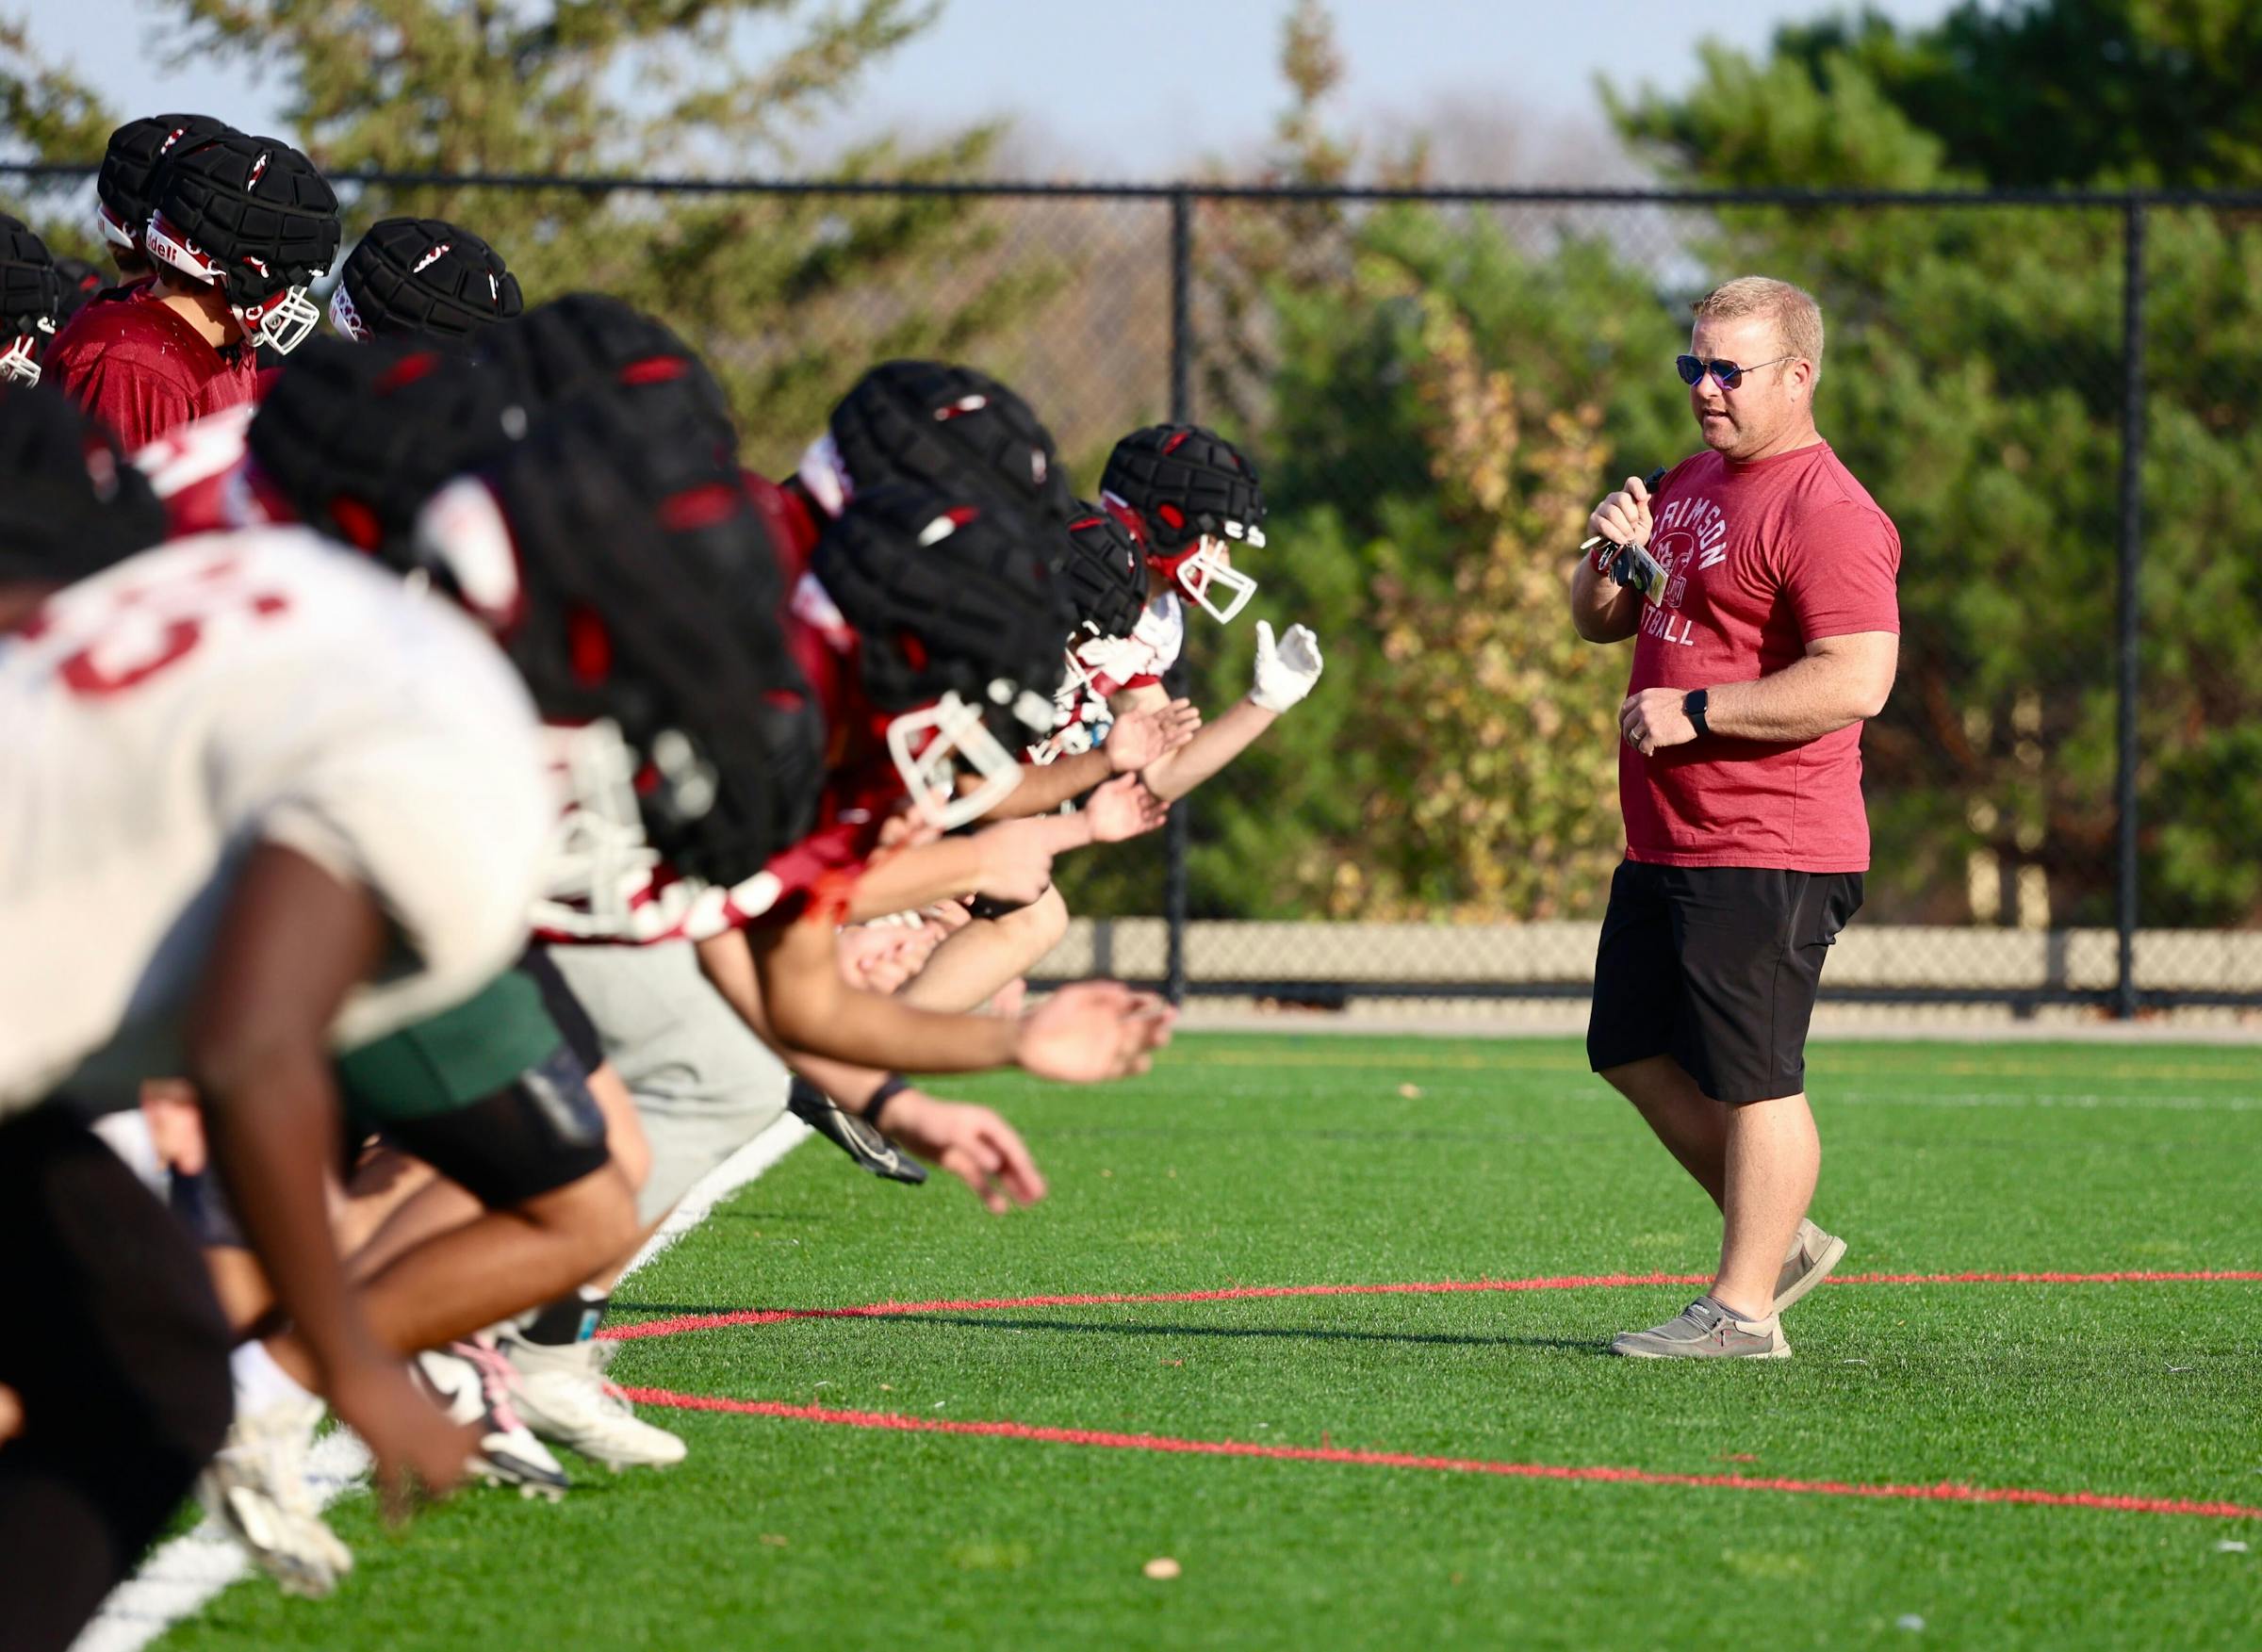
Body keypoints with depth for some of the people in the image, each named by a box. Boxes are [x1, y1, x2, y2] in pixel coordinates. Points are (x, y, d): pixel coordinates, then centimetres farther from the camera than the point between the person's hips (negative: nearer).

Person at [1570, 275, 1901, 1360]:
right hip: (1665, 846, 10)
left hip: (1765, 856, -10)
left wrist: (1695, 712, -22)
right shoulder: (1690, 485, 16)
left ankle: (1743, 1310, 1)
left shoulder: (1825, 514, -15)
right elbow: (1599, 624, 25)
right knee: (1634, 1053, 16)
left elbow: (1855, 681, -25)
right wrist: (1614, 558, 2)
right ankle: (1777, 1240, 25)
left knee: (1750, 1079, -5)